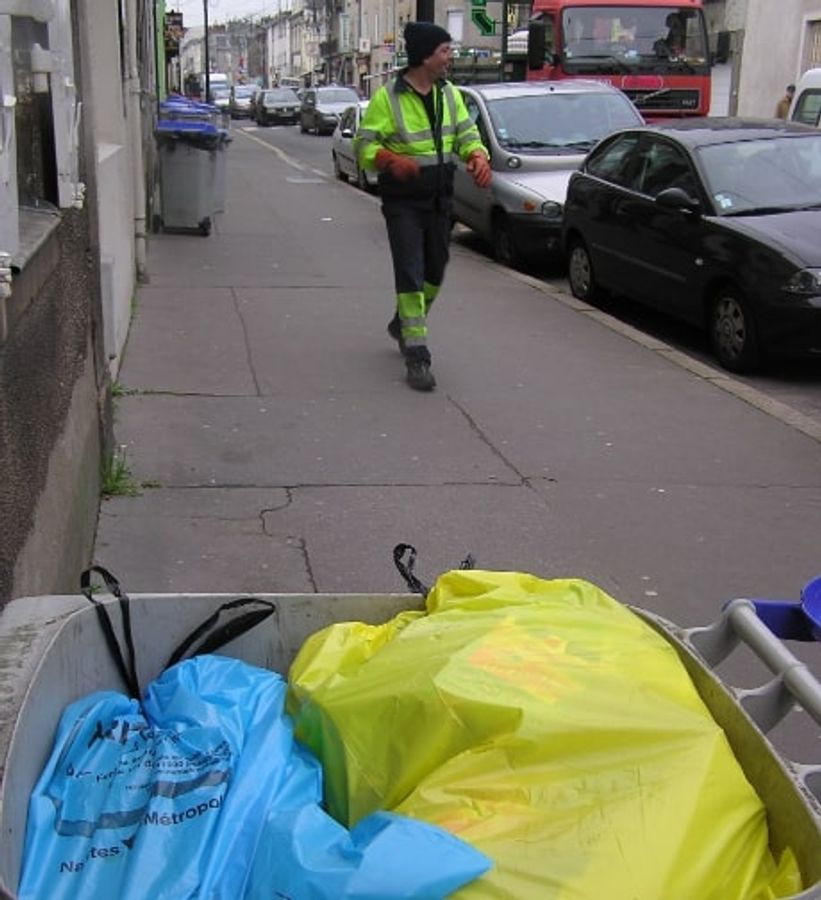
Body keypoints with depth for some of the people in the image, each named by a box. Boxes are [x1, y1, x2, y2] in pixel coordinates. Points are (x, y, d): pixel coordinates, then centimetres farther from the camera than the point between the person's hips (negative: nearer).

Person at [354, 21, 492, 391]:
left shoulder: (449, 93, 5)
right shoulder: (387, 98, -12)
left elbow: (466, 133, 11)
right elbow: (363, 145, -10)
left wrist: (478, 157, -12)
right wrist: (391, 160, -30)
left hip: (439, 200, 6)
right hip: (403, 202, -6)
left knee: (435, 272, 16)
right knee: (410, 275, -11)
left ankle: (403, 324, 42)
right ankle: (416, 356, -9)